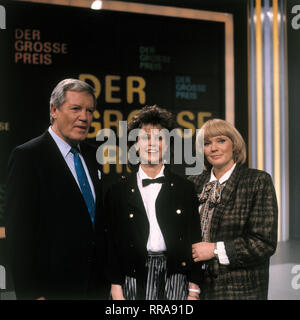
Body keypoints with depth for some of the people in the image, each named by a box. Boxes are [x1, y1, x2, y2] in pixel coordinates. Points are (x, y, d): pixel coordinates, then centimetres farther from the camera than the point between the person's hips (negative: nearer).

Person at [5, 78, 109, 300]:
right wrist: (31, 294, -17)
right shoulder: (27, 156, -12)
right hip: (52, 287, -6)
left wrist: (105, 274, 11)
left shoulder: (91, 155, 9)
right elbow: (19, 232, -15)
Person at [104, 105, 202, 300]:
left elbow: (194, 240, 6)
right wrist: (117, 290, 0)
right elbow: (112, 243, 5)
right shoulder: (118, 191, 5)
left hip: (175, 276, 1)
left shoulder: (185, 188, 7)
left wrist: (193, 290, 1)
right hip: (134, 277, 0)